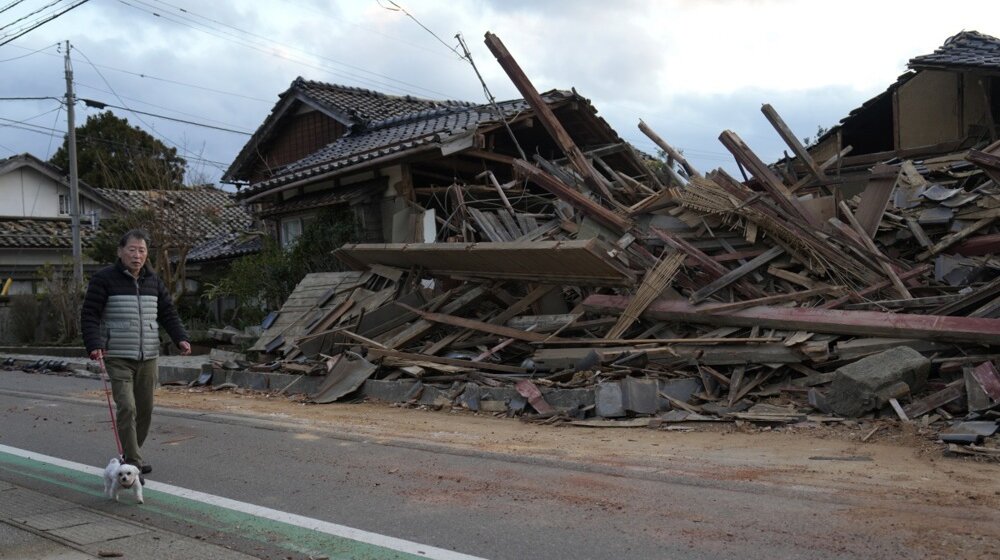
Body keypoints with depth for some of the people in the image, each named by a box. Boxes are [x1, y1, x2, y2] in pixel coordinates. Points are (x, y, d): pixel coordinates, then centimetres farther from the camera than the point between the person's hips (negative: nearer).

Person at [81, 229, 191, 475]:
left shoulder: (153, 282, 12)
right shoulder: (104, 279, -4)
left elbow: (168, 314, 15)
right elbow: (89, 315, -6)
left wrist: (181, 338, -1)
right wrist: (94, 345, -20)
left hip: (148, 359, 5)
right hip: (117, 359, -5)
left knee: (145, 409, 8)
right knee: (127, 408, -13)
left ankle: (132, 455, 24)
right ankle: (132, 461, -8)